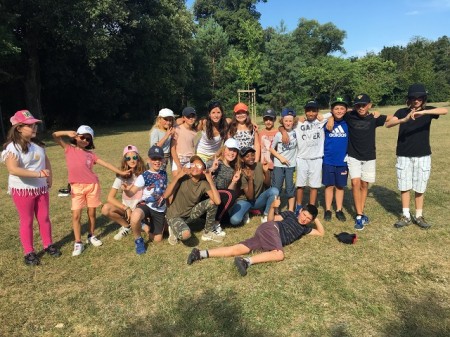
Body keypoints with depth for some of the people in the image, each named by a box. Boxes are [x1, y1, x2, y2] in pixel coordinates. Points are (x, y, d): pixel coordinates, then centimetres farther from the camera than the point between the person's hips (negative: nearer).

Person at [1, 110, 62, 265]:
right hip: (22, 190, -6)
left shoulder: (38, 144, 4)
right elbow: (13, 169, -32)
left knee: (44, 218, 13)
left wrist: (49, 179, 9)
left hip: (41, 188, 6)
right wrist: (38, 174, -38)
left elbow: (46, 161, 17)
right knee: (26, 221, 6)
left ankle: (48, 245, 29)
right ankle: (29, 252, 19)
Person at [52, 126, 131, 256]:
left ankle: (91, 236, 29)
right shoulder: (69, 149, 5)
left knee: (92, 213, 11)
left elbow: (105, 164, 8)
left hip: (92, 185, 2)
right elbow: (55, 135, 0)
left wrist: (120, 172, 6)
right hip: (76, 187, -1)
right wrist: (68, 133, -15)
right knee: (76, 215, -3)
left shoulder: (90, 154, 8)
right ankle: (78, 243, 6)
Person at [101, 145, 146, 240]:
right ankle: (126, 226, -1)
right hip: (126, 207, 2)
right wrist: (126, 208, -23)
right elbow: (110, 197, -15)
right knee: (106, 209, -28)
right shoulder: (122, 175, -10)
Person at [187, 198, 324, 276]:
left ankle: (200, 253, -21)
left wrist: (316, 219, 25)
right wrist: (273, 207, -6)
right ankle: (246, 261, -44)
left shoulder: (304, 228, 31)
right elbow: (271, 219, 11)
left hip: (266, 238, 5)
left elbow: (321, 233, 36)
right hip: (270, 228, -5)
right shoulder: (290, 214, 14)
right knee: (279, 254, -32)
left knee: (239, 249, -12)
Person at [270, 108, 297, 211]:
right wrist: (280, 157, -9)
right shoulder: (278, 134, -3)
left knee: (290, 188, 7)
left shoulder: (296, 132, -1)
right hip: (278, 165, -1)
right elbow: (271, 148, 1)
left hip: (290, 165, 1)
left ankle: (291, 210, 18)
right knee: (276, 188, 5)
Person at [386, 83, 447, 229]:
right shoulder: (402, 112, 0)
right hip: (404, 156, 0)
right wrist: (404, 120, -34)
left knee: (419, 188, 7)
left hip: (423, 156, 0)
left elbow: (444, 110, -20)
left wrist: (423, 112, -35)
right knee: (404, 187, 6)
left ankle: (418, 216, 21)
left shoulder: (427, 110, 1)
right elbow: (388, 124, -17)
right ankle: (406, 216, 18)